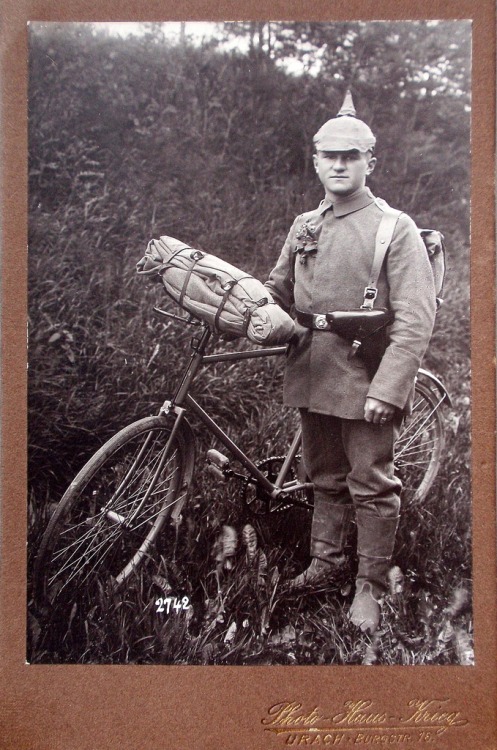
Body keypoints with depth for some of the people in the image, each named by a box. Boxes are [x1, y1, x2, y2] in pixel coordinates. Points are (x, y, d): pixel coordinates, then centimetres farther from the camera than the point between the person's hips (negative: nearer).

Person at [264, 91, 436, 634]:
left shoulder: (395, 229, -7)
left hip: (367, 381, -5)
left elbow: (415, 319, -14)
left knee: (371, 485, 4)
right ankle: (325, 560, 35)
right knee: (325, 477, 18)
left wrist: (387, 388, -21)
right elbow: (276, 293, 18)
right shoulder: (304, 227, 11)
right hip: (312, 375, 5)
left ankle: (370, 587, 18)